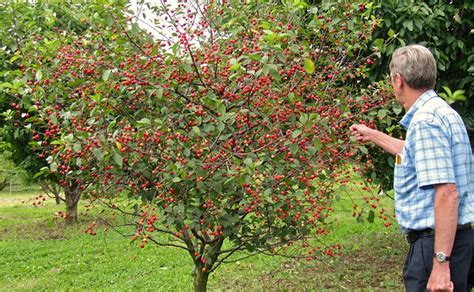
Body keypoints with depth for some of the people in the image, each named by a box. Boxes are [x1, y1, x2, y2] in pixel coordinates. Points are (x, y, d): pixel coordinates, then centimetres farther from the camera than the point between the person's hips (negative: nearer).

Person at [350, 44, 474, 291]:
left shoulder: (426, 121, -19)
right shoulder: (440, 111, 13)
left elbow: (447, 193, -26)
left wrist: (441, 262, -27)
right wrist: (373, 136, 44)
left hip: (436, 242, -10)